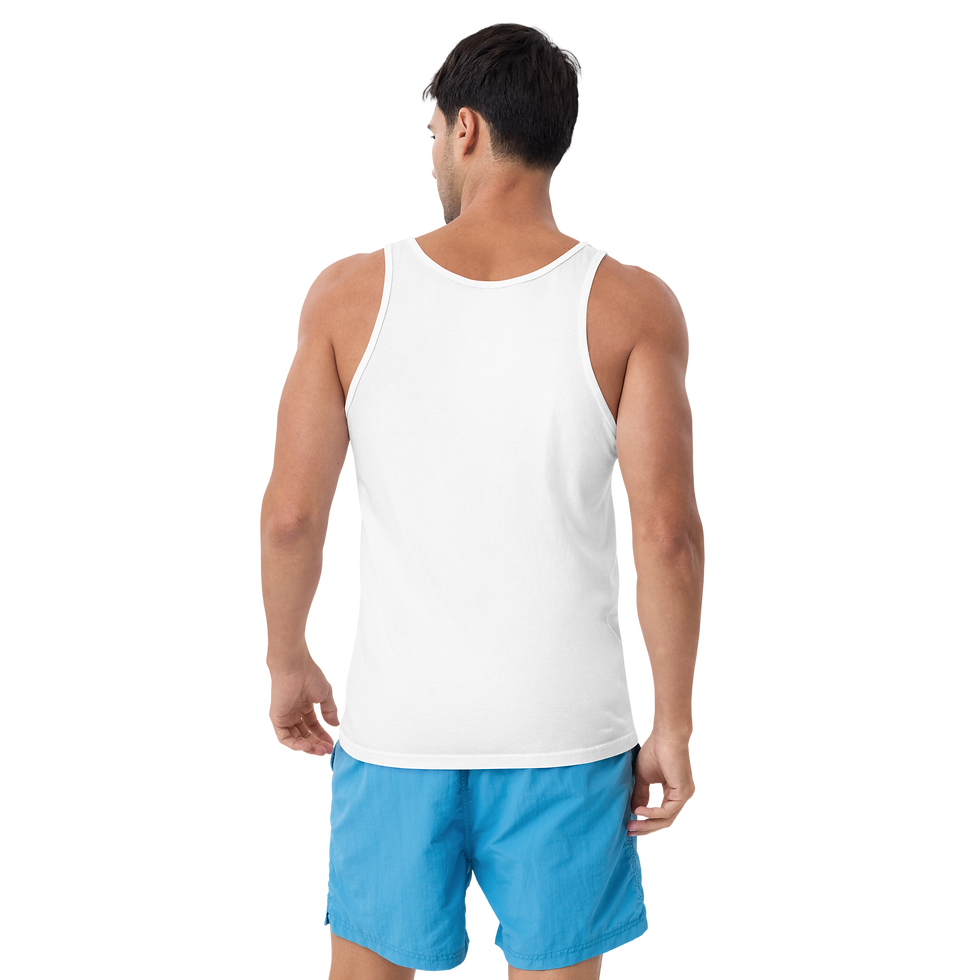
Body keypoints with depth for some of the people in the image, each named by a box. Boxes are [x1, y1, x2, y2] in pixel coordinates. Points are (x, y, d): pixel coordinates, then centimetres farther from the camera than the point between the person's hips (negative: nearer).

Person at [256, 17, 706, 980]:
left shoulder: (350, 292, -6)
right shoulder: (633, 304, -8)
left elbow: (289, 513, -4)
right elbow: (668, 532, -12)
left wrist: (287, 662, 12)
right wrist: (673, 726, -3)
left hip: (398, 719, 1)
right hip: (565, 724, 0)